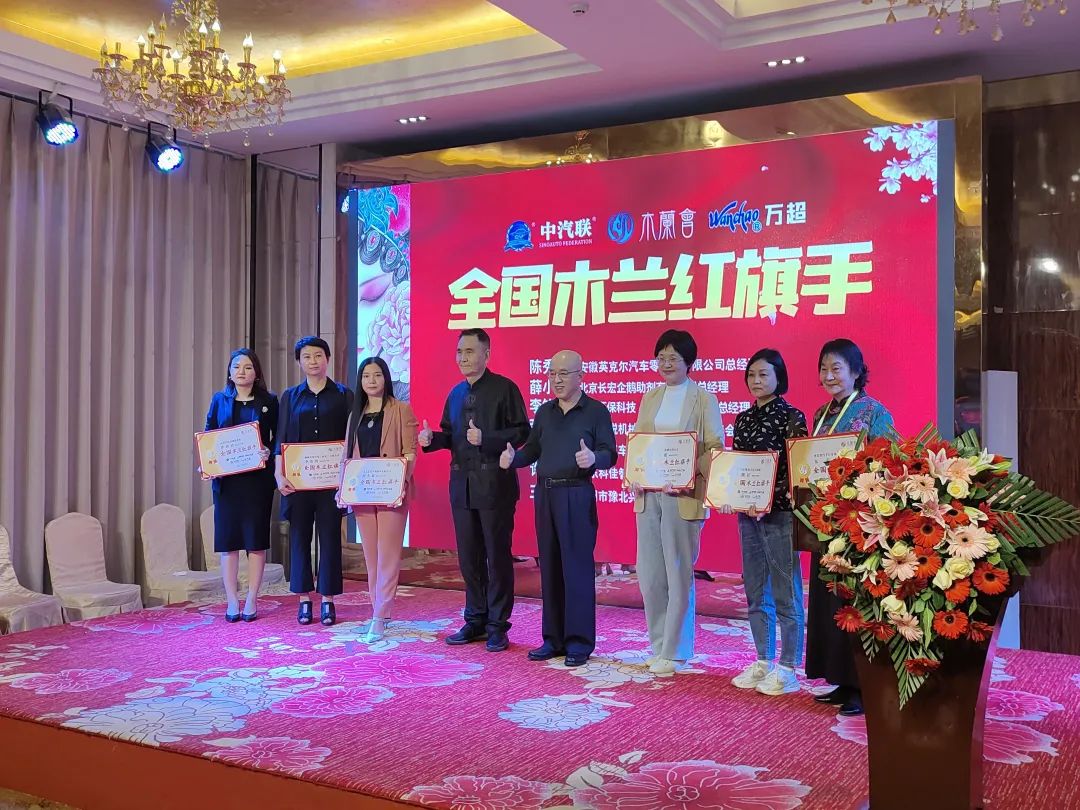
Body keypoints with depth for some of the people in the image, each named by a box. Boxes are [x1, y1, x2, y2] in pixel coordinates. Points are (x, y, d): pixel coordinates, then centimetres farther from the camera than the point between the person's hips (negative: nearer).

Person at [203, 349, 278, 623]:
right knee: (228, 540, 2)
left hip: (258, 479, -1)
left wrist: (269, 452, -17)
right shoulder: (219, 400, 9)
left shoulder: (268, 401, 4)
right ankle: (232, 601, 10)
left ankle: (252, 600, 10)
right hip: (226, 479, 1)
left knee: (256, 540, 2)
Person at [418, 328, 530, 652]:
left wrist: (486, 439, -21)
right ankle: (475, 621, 23)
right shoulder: (456, 393, 14)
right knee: (469, 557, 12)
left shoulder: (504, 388, -5)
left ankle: (497, 626, 12)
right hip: (462, 484, 6)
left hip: (495, 484, -6)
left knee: (498, 556, 2)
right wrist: (432, 438, -1)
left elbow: (522, 431, -11)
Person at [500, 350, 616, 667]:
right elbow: (532, 449, 14)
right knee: (549, 566, 9)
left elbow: (609, 454, -7)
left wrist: (593, 458, -28)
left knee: (576, 566, -4)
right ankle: (554, 638, 18)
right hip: (544, 494, 6)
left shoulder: (596, 411, -2)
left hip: (577, 495, -6)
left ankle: (579, 641, 5)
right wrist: (513, 458, -6)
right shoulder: (544, 412, 15)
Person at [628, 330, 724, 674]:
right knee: (649, 573, 7)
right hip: (648, 496, 5)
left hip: (684, 497, -5)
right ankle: (659, 645, 21)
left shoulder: (704, 399, 0)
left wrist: (688, 478, -21)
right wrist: (633, 478, -4)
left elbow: (715, 449, -6)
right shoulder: (649, 399, 15)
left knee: (678, 574, 0)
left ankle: (675, 652, 10)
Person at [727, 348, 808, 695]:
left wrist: (768, 502, -20)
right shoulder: (743, 419, 12)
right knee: (755, 592, 12)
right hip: (748, 513, 7)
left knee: (785, 592, 0)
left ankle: (788, 669, 9)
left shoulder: (791, 417, -6)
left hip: (779, 513, -6)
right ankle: (763, 662, 23)